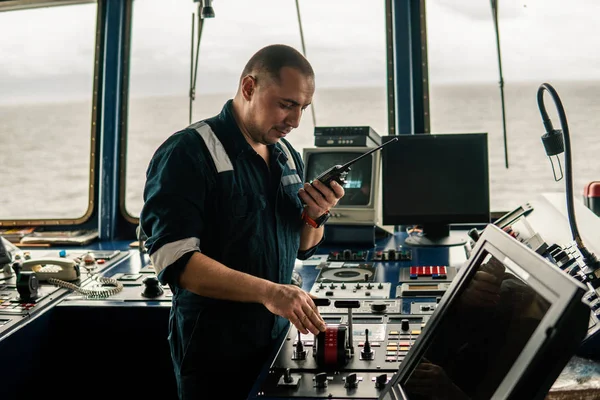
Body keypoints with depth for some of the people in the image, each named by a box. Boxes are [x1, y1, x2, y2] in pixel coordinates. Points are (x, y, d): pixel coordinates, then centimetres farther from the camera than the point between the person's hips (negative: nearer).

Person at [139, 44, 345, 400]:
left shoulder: (289, 156, 6)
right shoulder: (188, 153, -16)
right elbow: (174, 260, -25)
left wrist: (316, 216, -8)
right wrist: (267, 292, -33)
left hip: (279, 341, 7)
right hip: (215, 352, -6)